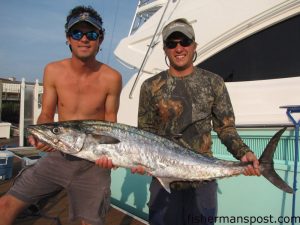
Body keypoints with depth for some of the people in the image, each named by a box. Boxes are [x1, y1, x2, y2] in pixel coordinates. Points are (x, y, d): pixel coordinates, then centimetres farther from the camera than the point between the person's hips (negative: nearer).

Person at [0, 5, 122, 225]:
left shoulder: (111, 78, -12)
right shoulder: (53, 71, -5)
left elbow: (110, 123, -3)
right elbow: (46, 115, 2)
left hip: (93, 162, -2)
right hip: (57, 155, 3)